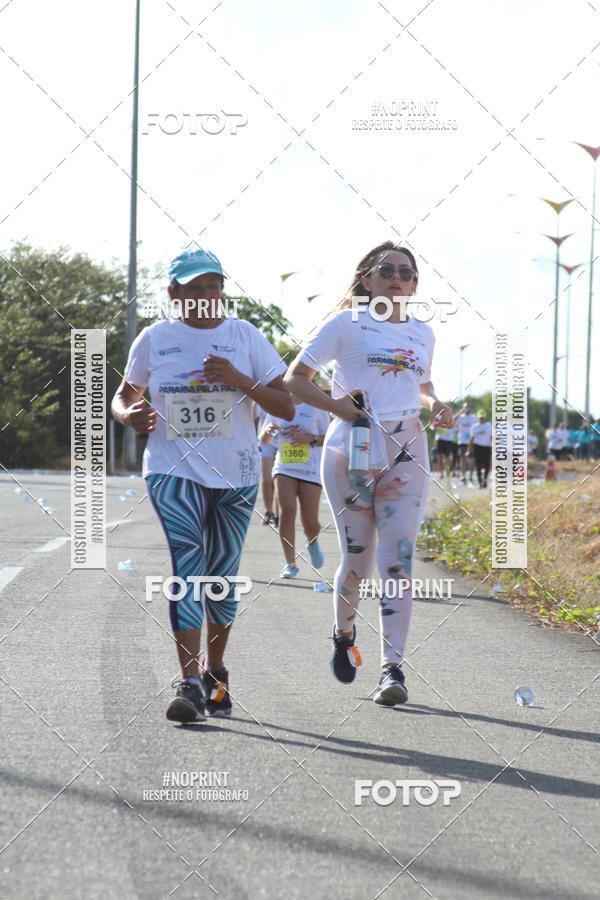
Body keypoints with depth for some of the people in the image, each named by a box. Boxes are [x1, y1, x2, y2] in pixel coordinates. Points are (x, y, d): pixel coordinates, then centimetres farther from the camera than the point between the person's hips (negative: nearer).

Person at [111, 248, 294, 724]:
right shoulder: (155, 339, 3)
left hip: (235, 472, 1)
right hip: (173, 469, -1)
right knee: (186, 567, -18)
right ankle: (190, 685, -23)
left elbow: (286, 406, -1)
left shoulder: (246, 336, 1)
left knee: (222, 577, 8)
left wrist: (239, 380, -17)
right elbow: (124, 394, 17)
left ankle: (215, 672, 31)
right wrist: (130, 414, -7)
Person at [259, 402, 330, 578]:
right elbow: (264, 440, 16)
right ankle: (290, 564, -12)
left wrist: (310, 438, -16)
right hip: (284, 469, 2)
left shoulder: (317, 407, 1)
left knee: (310, 522, -3)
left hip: (310, 471, -1)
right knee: (287, 511, -19)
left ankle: (312, 542, 35)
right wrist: (268, 430, -7)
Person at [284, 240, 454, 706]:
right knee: (357, 556, 1)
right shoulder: (345, 324, 2)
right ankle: (344, 633, 32)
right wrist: (336, 405, -14)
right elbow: (294, 379, 2)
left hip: (406, 451, 3)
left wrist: (436, 406, 7)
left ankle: (393, 667, -10)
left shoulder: (422, 334, 14)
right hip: (352, 450, -2)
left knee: (398, 558, -9)